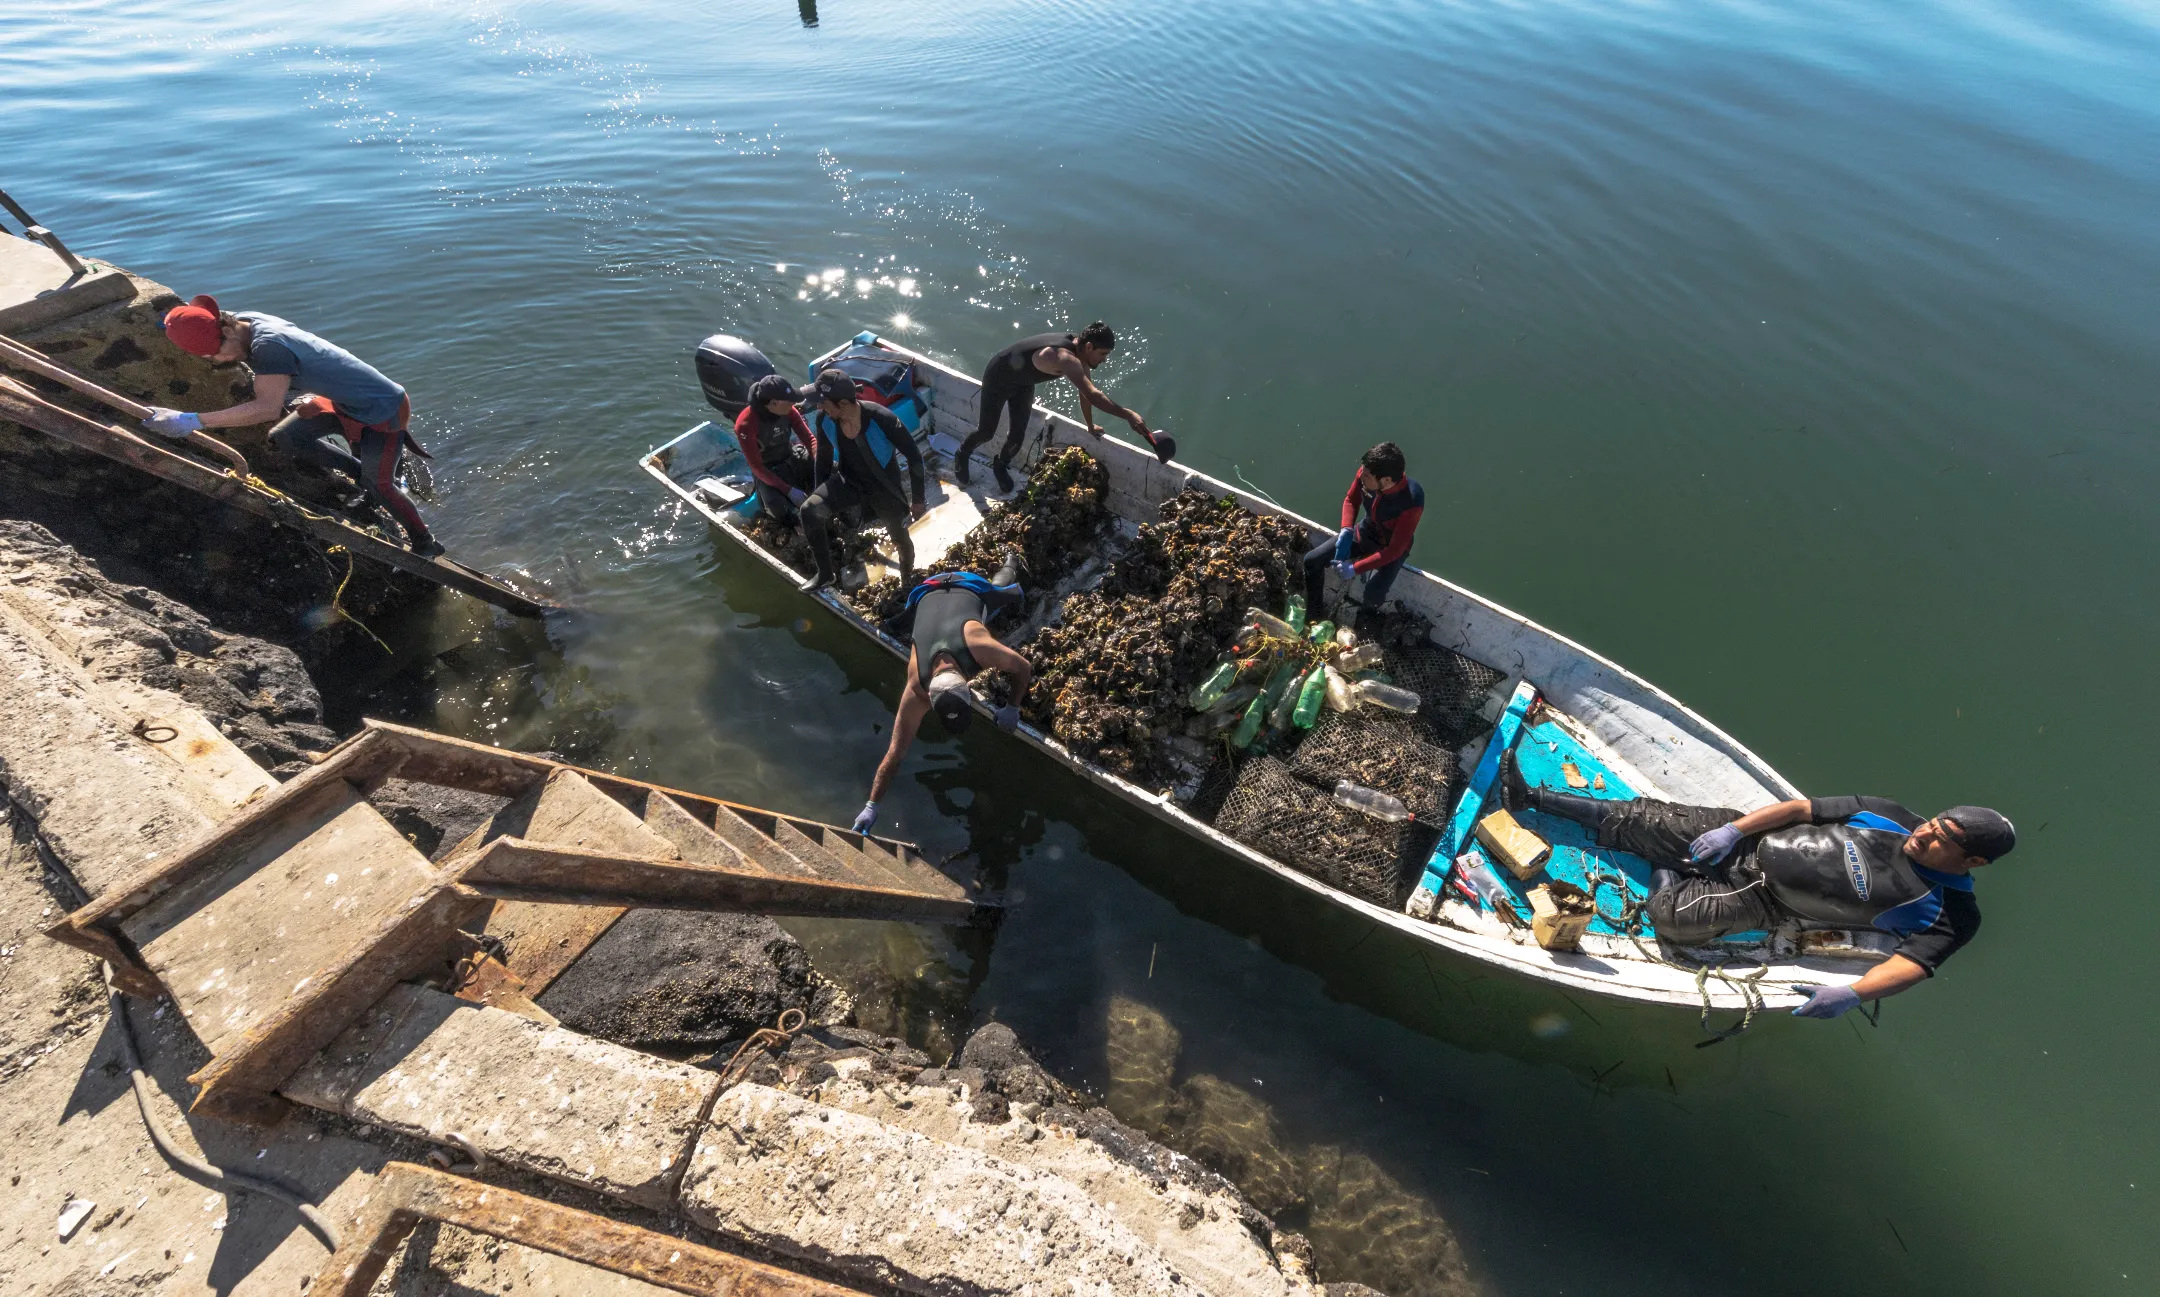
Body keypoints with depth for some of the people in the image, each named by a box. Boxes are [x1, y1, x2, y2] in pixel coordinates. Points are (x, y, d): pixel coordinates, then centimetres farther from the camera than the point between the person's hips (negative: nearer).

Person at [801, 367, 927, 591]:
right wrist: (820, 494, 9)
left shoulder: (883, 420, -33)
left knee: (901, 541, 15)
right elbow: (824, 456, 0)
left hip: (884, 487, -3)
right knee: (809, 510, -23)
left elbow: (914, 456, -19)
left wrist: (917, 500, -13)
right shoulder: (824, 419, -20)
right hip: (848, 480, 3)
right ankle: (826, 573, -4)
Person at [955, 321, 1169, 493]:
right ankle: (963, 455, 39)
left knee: (1017, 435, 6)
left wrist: (1090, 426, 10)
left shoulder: (1079, 351, -14)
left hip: (1023, 383, 7)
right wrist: (1128, 415, -57)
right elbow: (1092, 395, -53)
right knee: (986, 432, 8)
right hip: (998, 377, -7)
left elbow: (1085, 391, 1)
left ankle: (1001, 465, 36)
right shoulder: (1066, 357, -43)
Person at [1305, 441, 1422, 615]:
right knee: (1311, 561, -5)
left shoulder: (1412, 501, -37)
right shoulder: (1367, 473, -24)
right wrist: (1346, 531, -19)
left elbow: (1395, 550, -30)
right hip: (1364, 533, 5)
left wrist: (1355, 569, -33)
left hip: (1391, 548, -5)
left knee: (1373, 596, -28)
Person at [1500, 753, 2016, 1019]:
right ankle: (1531, 797, -1)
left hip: (1762, 899, -4)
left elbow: (1916, 964, -18)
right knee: (1641, 818, -8)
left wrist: (1852, 994, -35)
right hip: (1748, 839, 4)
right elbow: (1802, 807, 4)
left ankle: (1665, 873, 7)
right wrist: (1734, 828, -6)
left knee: (1671, 916, -27)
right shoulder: (1889, 816, 4)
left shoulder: (1951, 911, -7)